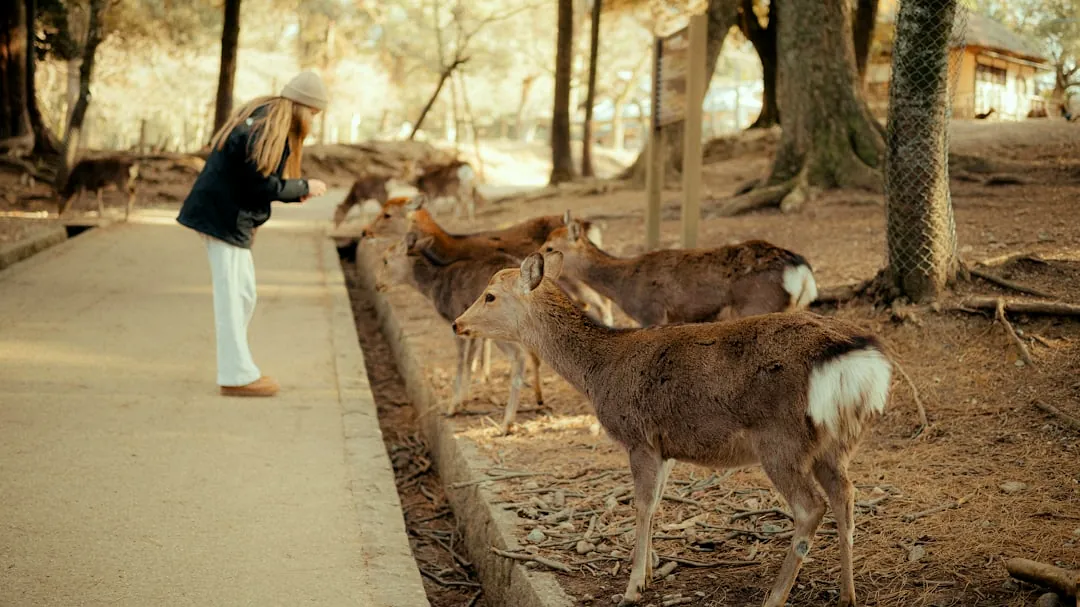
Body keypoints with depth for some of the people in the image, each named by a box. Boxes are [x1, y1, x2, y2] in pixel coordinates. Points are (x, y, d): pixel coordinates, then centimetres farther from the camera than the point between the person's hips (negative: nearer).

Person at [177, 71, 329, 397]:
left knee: (243, 293, 15)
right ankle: (237, 376, 1)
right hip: (224, 217, -10)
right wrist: (304, 187, -8)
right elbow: (263, 185, -20)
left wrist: (295, 189, 3)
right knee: (232, 294, -5)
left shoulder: (261, 116, 12)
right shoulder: (267, 131, -20)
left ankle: (236, 366, 23)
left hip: (228, 214, 10)